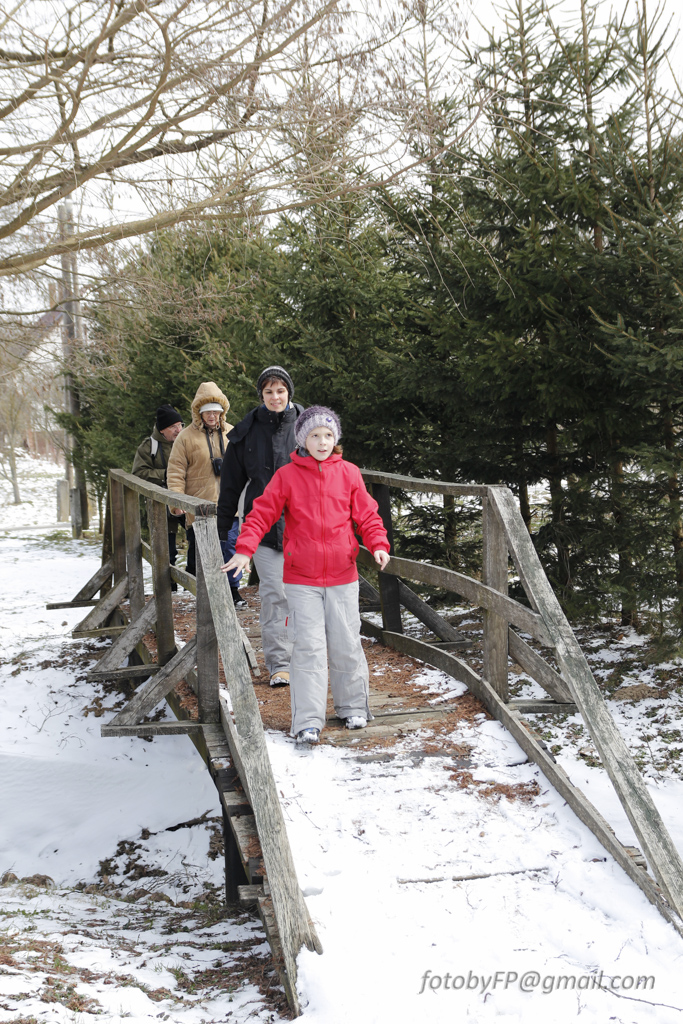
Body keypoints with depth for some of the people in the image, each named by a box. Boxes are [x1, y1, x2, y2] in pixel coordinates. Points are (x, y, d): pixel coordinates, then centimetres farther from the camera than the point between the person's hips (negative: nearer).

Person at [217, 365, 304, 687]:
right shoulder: (247, 432, 4)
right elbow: (231, 483, 9)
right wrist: (222, 527, 8)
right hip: (264, 525, 0)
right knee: (273, 593, -5)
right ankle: (278, 663, -1)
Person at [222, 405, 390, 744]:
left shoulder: (349, 474, 4)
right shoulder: (287, 475, -1)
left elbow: (367, 514, 5)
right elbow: (262, 512, -2)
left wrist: (378, 544, -11)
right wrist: (244, 548, -15)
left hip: (343, 576, 2)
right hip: (301, 578, -2)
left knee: (346, 645, 8)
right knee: (308, 646, -5)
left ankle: (353, 706, 27)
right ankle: (308, 720, -1)